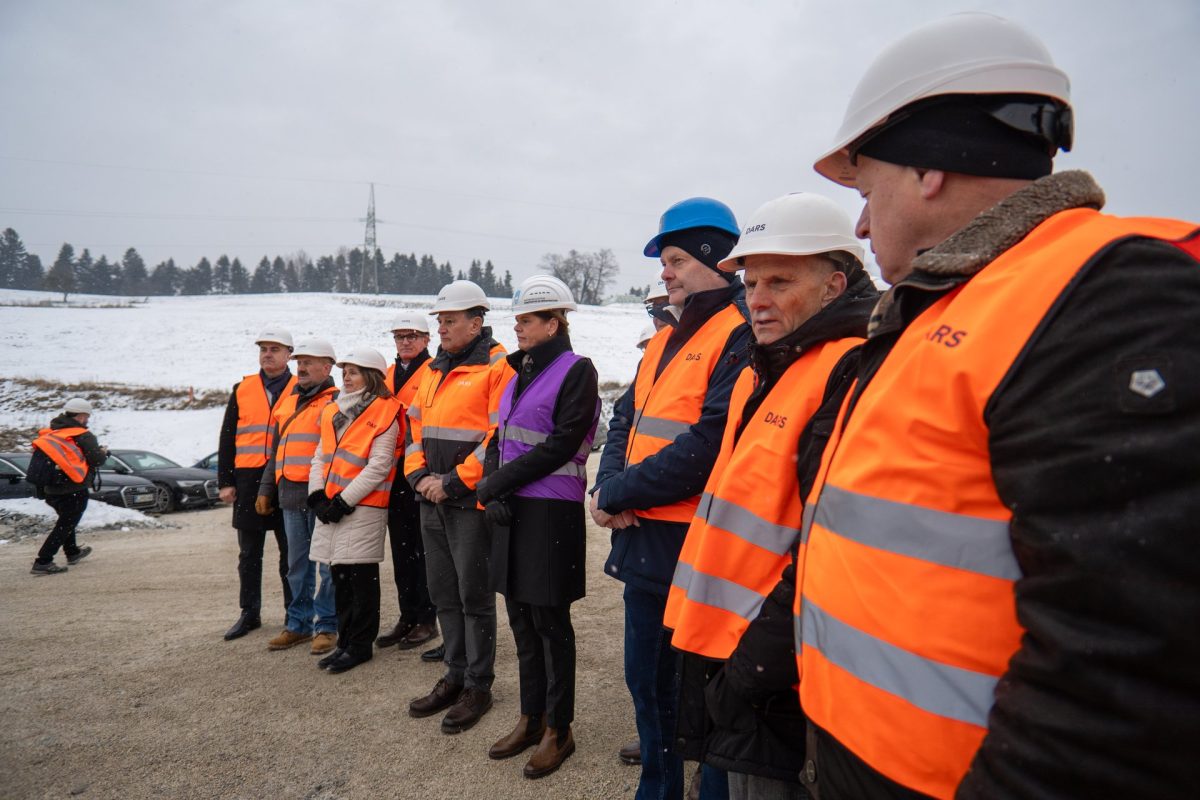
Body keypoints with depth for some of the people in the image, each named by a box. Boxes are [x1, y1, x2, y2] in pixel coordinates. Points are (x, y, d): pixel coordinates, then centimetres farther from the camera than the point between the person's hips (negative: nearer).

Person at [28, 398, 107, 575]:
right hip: (73, 490, -7)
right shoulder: (84, 436, -10)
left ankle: (72, 552, 40)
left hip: (49, 489, 7)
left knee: (66, 519, 27)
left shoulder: (51, 433, 9)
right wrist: (104, 453, 6)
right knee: (65, 525, 0)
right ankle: (42, 562, -7)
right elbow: (96, 459, -14)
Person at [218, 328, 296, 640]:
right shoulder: (242, 389, 10)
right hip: (248, 480, 3)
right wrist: (225, 481, 5)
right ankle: (249, 613, 23)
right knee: (249, 552, 11)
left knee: (290, 552, 5)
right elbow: (227, 439, 11)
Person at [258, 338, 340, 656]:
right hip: (290, 497, 7)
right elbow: (276, 453, 24)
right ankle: (299, 623, 24)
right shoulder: (286, 403, 19)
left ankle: (327, 626, 8)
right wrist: (266, 490, 20)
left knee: (327, 564, -1)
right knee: (297, 565, 14)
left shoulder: (336, 402, -4)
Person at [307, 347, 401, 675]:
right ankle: (345, 641, 25)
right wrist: (318, 495, 1)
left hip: (363, 508, -7)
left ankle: (360, 645, 11)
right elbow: (320, 456, 15)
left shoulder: (384, 414, -7)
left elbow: (378, 466, -14)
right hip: (330, 508, 8)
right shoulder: (333, 411, 16)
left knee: (361, 577, -1)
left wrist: (344, 500, -16)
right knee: (340, 576, 13)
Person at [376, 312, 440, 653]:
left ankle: (427, 619, 13)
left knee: (423, 547, 1)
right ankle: (407, 616, 24)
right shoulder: (388, 375, 16)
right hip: (394, 475, 7)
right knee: (401, 548, 13)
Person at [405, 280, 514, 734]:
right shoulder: (436, 370, 15)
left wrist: (454, 481, -17)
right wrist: (419, 475, 2)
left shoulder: (496, 367, -10)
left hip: (471, 502, -8)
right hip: (432, 502, 8)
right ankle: (456, 676, 30)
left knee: (474, 597, 3)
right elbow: (415, 425, 18)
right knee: (444, 594, 16)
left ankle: (479, 686, 17)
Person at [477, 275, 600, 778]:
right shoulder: (520, 372, 15)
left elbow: (561, 445, -17)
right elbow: (500, 439, 13)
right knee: (521, 618, 14)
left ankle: (558, 730, 19)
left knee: (550, 621, 3)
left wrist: (495, 484, -13)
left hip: (552, 512, -7)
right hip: (511, 510, 7)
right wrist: (491, 485, -5)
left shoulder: (577, 370, -9)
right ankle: (531, 719, 30)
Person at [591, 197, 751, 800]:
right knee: (647, 682, 22)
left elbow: (708, 448, -24)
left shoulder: (742, 337, -15)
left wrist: (617, 494, -15)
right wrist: (608, 484, -6)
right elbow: (626, 420, 13)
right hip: (642, 542, 9)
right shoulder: (667, 340, 14)